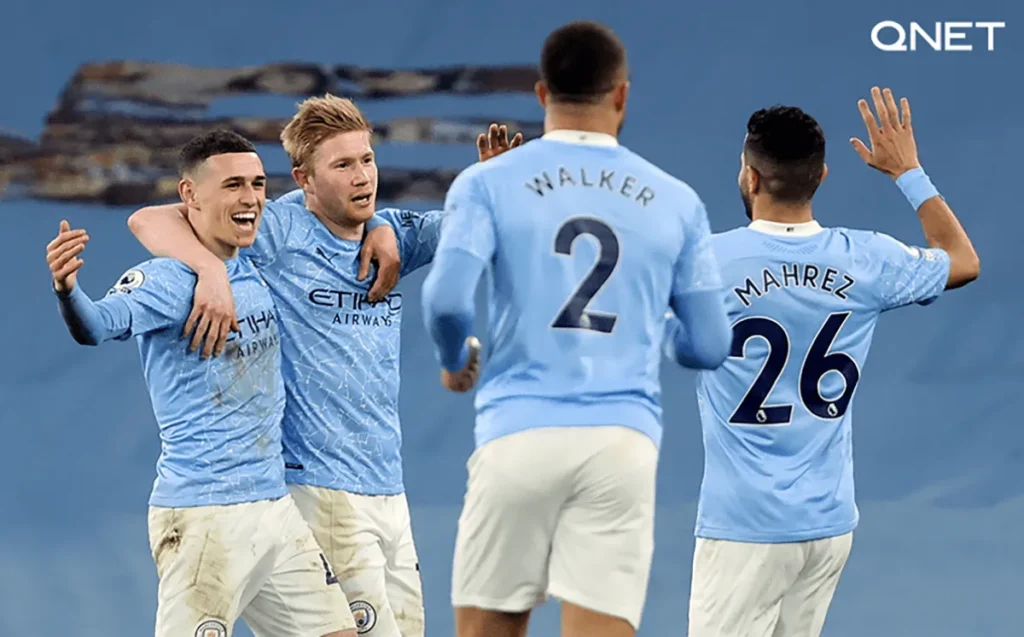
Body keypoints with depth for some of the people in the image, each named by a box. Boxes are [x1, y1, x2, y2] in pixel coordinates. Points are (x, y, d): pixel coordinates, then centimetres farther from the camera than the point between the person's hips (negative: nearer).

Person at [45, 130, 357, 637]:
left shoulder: (256, 273, 10)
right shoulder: (165, 282, -13)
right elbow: (99, 325, -33)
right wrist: (67, 290, -54)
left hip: (275, 507, 8)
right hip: (203, 519, -8)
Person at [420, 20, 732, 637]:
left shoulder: (487, 183, 3)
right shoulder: (676, 201, 10)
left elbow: (446, 299, -10)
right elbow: (710, 346, 12)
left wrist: (455, 361, 13)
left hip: (520, 435, -1)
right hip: (623, 443, 1)